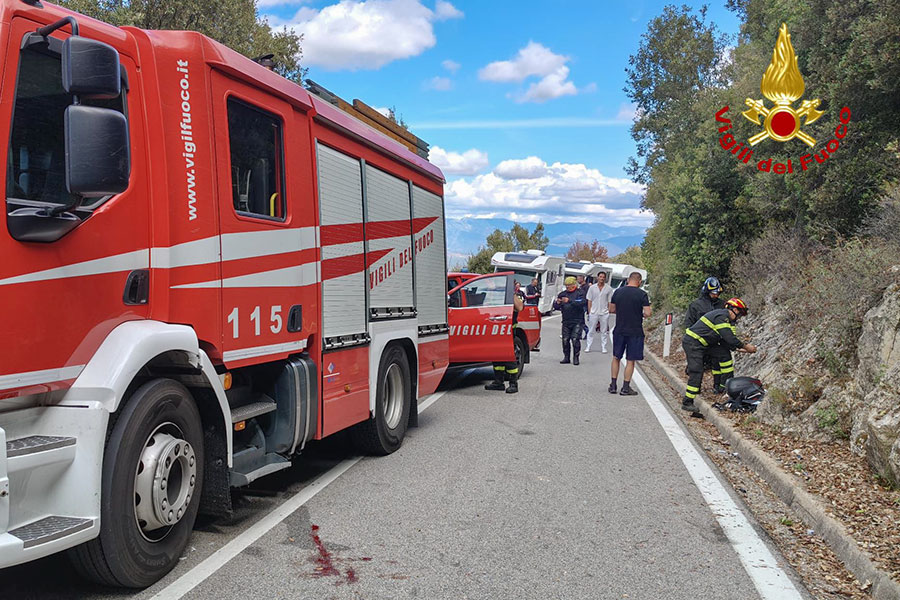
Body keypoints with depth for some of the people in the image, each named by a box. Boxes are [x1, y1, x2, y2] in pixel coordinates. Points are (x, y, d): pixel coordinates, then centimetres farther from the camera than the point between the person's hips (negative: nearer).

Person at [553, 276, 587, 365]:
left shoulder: (580, 293, -2)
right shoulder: (563, 294, 12)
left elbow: (582, 302, -22)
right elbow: (556, 307, 12)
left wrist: (569, 301, -30)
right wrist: (557, 303, -13)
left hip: (577, 321, -5)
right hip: (566, 321, 5)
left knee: (575, 339, -9)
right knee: (565, 340, 4)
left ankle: (575, 358, 2)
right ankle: (566, 358, 14)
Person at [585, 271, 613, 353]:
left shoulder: (609, 289, 3)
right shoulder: (592, 288, 4)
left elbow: (610, 302, 6)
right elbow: (589, 301, 6)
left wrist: (609, 312, -1)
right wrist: (589, 312, 1)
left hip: (604, 313, 0)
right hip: (593, 313, 0)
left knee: (604, 331, 5)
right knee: (591, 331, 3)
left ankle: (603, 347, 13)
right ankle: (588, 346, 9)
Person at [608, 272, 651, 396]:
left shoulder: (617, 292, 1)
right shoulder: (642, 294, -10)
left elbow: (611, 310, 7)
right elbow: (647, 313, -14)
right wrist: (642, 314, 7)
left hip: (619, 330, 3)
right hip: (635, 332, -3)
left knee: (616, 358, 15)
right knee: (631, 360, 6)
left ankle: (613, 385, 17)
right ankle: (626, 388, 7)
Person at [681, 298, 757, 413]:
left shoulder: (725, 317, 14)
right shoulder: (721, 316, -18)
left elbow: (725, 341, 15)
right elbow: (730, 339, -21)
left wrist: (741, 349, 7)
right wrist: (746, 347, -9)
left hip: (703, 342, 10)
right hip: (692, 343, -10)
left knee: (724, 354, 8)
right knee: (696, 372, -13)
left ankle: (726, 385, 16)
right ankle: (687, 402, -8)